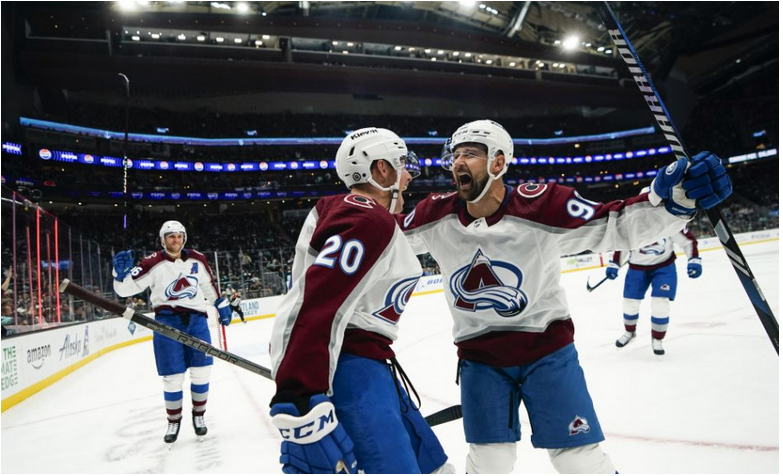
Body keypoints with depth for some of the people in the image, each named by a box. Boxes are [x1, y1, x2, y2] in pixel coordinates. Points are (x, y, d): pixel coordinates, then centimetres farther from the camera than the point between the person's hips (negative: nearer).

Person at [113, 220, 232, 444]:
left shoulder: (197, 260, 2)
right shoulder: (153, 264, -9)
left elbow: (209, 285, 18)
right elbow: (125, 289, -9)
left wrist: (222, 305, 21)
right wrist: (121, 273, -29)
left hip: (196, 318, 3)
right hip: (167, 320, -3)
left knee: (201, 372, 5)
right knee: (172, 377, 1)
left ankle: (198, 415, 25)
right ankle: (174, 421, 21)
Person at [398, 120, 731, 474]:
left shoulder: (538, 205, -21)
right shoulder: (437, 215, -11)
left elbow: (619, 226, -21)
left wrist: (674, 197, -36)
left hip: (546, 347, -2)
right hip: (480, 356, 2)